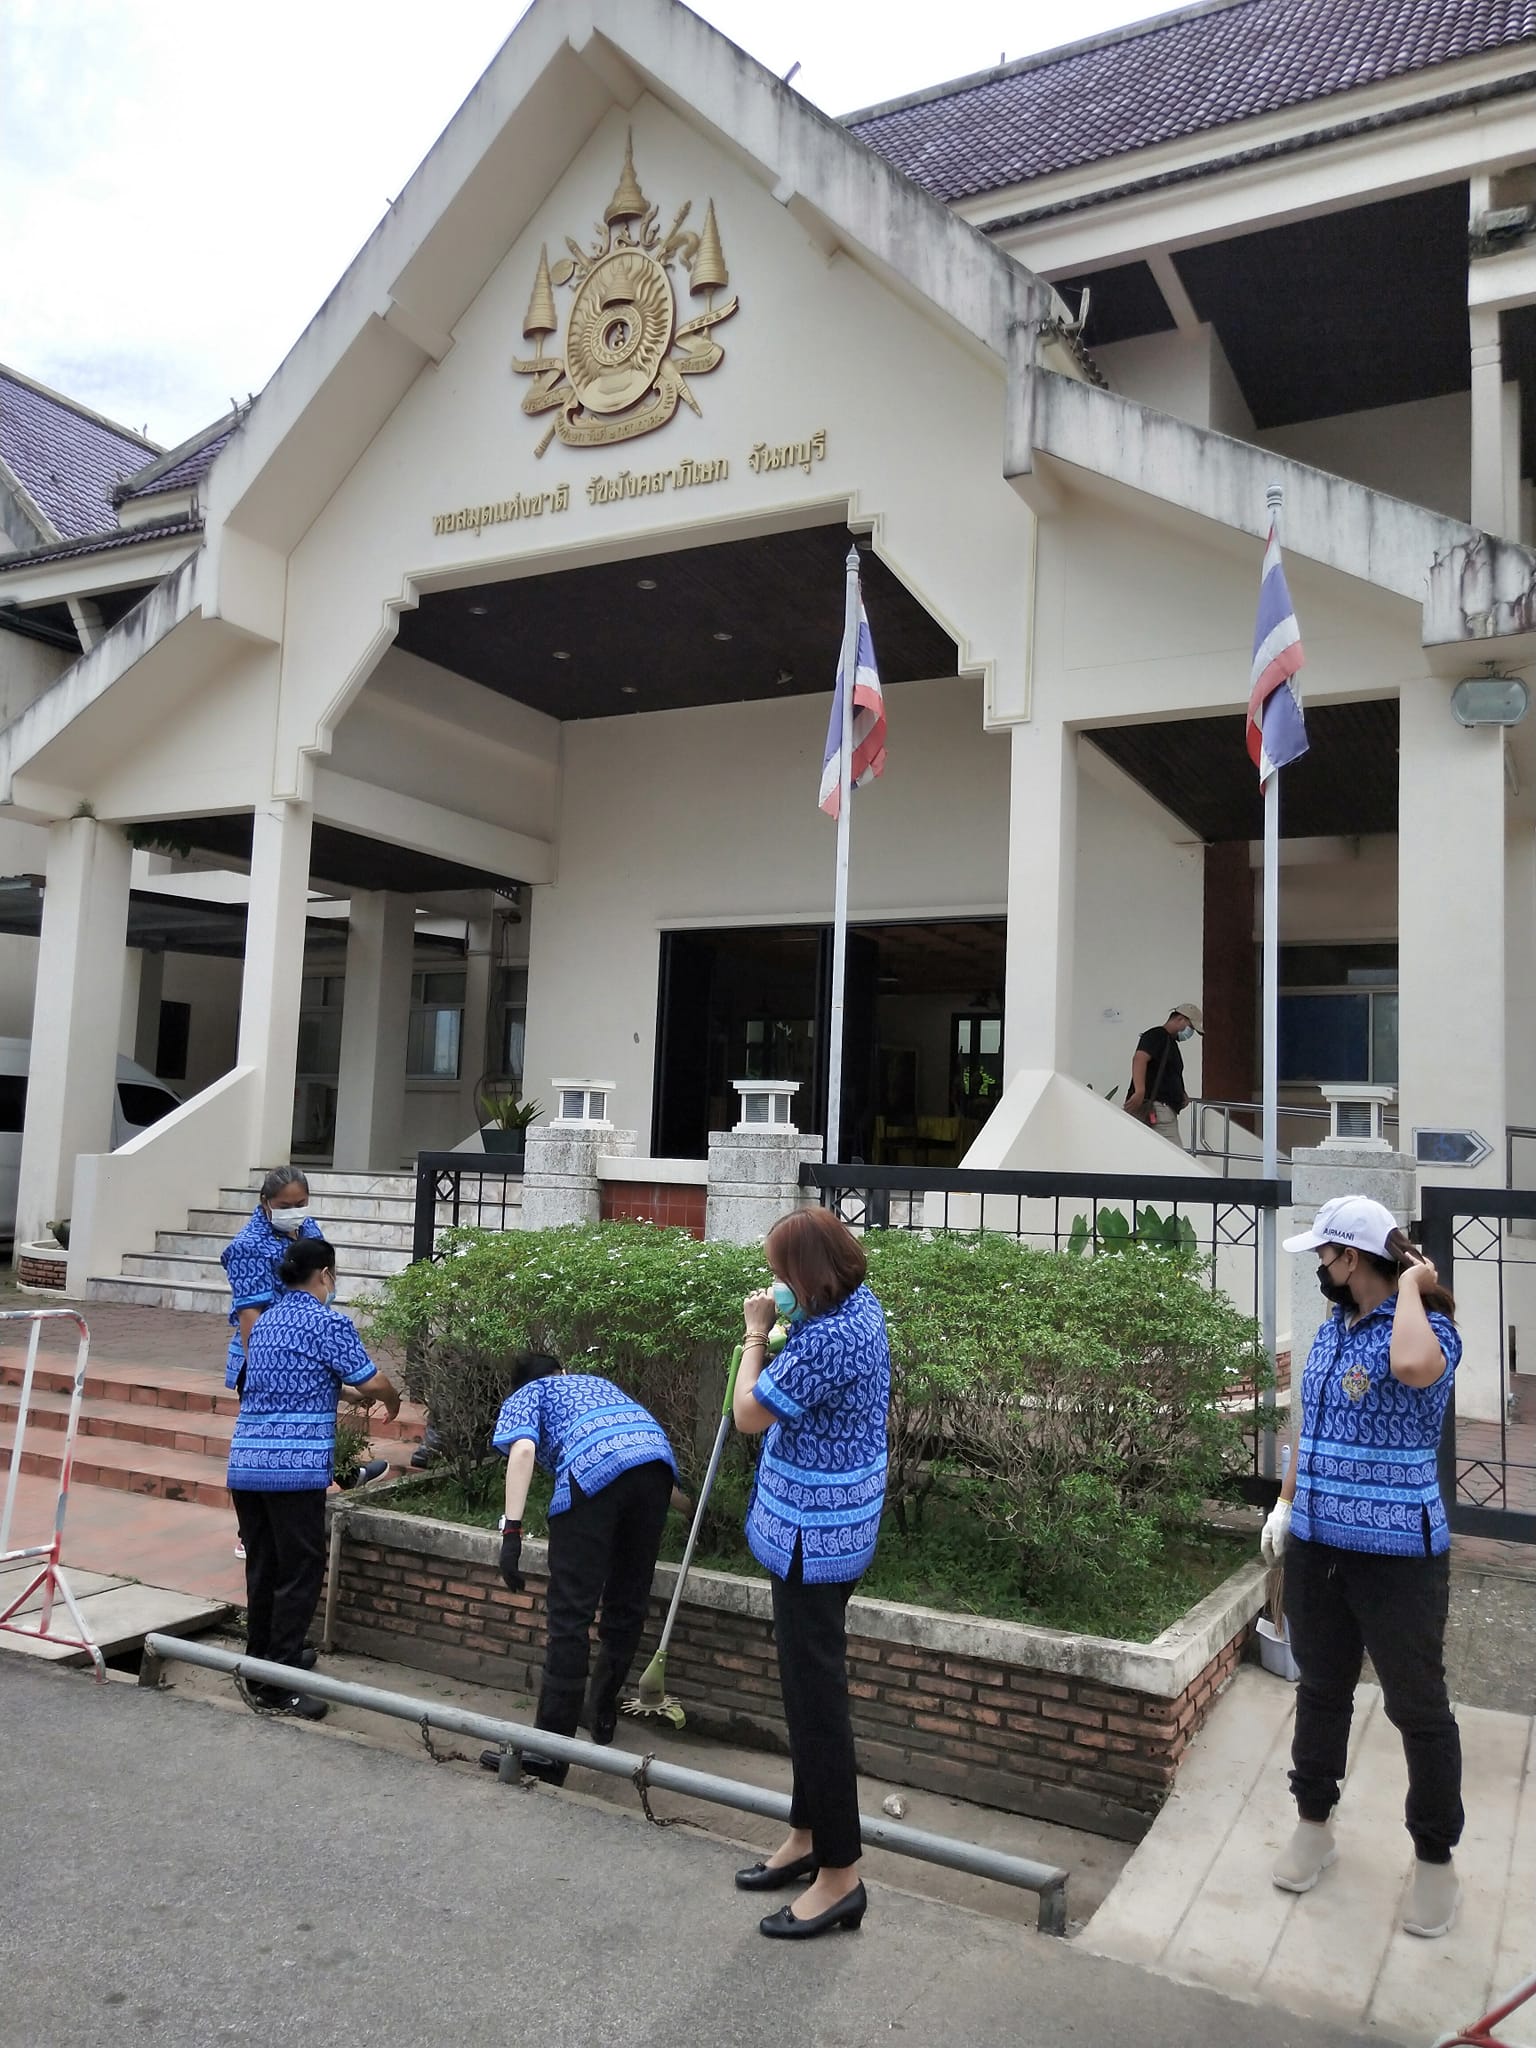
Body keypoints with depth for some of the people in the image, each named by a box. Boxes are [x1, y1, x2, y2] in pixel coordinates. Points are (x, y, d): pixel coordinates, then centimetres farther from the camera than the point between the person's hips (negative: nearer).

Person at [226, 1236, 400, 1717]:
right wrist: (392, 1402, 16)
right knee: (300, 1572, -1)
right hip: (295, 1467, -8)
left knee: (262, 1567, 17)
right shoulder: (327, 1322, -7)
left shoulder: (264, 1322, 17)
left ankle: (263, 1658, 29)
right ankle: (276, 1684, -1)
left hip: (244, 1464, 8)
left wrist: (351, 1394, 37)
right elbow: (373, 1383, -5)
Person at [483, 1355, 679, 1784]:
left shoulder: (524, 1396, 24)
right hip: (656, 1457, 5)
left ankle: (548, 1751, -2)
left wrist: (511, 1530, -3)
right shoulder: (596, 1381, 40)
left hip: (594, 1470, -5)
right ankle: (603, 1714, 34)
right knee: (627, 1602, 18)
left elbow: (523, 1448, 1)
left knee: (570, 1612, -2)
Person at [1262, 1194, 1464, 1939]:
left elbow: (1412, 1367, -42)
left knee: (1418, 1709, 9)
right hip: (1316, 1545, 7)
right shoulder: (1331, 1330, 7)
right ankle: (1314, 1824, 36)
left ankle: (1435, 1861, 26)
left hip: (1397, 1556, -7)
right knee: (1322, 1690, 19)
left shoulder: (1426, 1328, -16)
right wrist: (1286, 1502, 13)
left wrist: (1410, 1288, -26)